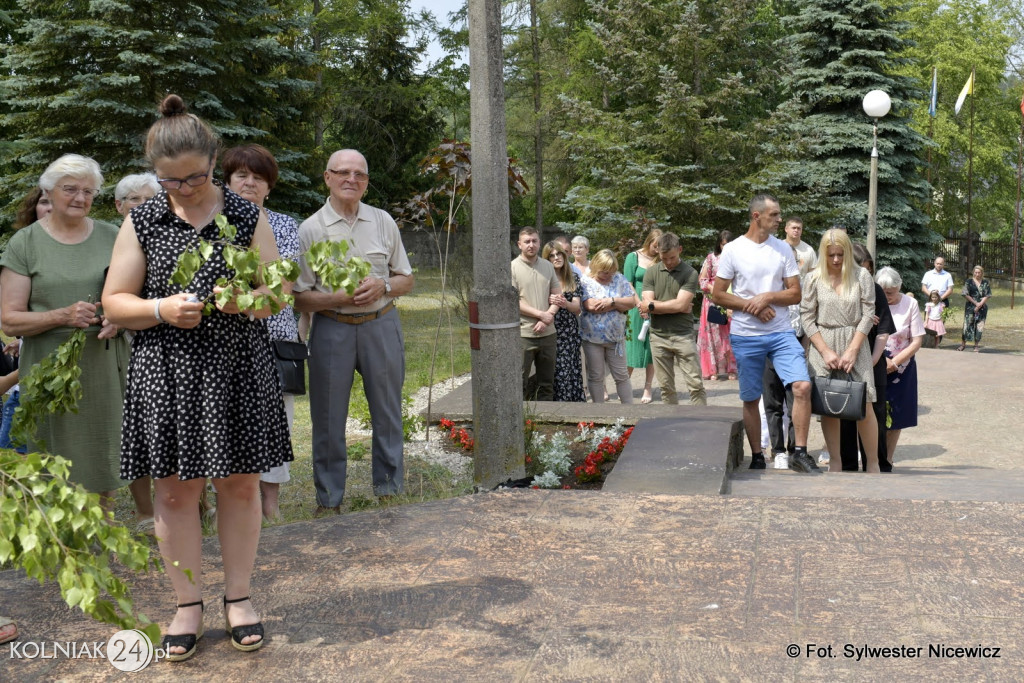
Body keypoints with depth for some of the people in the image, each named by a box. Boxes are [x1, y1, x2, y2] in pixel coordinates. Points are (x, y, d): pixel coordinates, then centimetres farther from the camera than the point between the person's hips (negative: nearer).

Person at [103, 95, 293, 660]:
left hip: (238, 370, 0)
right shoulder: (141, 223, 4)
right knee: (174, 490, 4)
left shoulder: (247, 217, 5)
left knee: (240, 484, 6)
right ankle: (188, 605, 19)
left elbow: (278, 291, 5)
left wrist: (247, 300, -18)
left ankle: (239, 597, 21)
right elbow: (114, 302, 4)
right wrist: (162, 310, -16)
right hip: (165, 374, 0)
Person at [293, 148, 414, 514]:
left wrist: (382, 286, -9)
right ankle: (328, 500, 18)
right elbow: (299, 297, -3)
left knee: (387, 412, 9)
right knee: (328, 418, 4)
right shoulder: (310, 229, 0)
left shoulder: (383, 222, 8)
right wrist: (337, 298, -19)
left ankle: (390, 490, 24)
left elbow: (407, 280, 12)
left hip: (381, 325, 2)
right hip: (332, 329, -2)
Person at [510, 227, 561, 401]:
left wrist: (548, 317, -8)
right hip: (523, 333, -5)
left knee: (547, 384, 12)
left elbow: (557, 295, 10)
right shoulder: (513, 268, -5)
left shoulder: (548, 266, 10)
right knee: (520, 385, -2)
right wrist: (540, 314, -15)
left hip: (548, 333, 5)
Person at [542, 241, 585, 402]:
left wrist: (565, 304, -17)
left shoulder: (573, 278, 10)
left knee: (572, 372, -2)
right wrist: (549, 301, -21)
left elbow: (577, 308, 5)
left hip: (570, 333, 3)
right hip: (551, 332, -3)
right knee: (559, 373, -7)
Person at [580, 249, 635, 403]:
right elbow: (591, 306, -21)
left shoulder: (619, 279, 5)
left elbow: (632, 302, -1)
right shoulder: (586, 282, -6)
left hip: (616, 337, 2)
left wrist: (612, 301, -15)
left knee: (622, 376, 7)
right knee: (595, 376, 7)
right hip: (592, 337, -2)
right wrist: (619, 304, -10)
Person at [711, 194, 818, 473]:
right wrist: (752, 306, -11)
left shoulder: (783, 249, 6)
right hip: (745, 336, -1)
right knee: (750, 399, 7)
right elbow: (718, 294, -1)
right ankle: (757, 458, 21)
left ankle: (800, 453, -6)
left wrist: (768, 297, -13)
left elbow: (795, 294, 4)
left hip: (781, 333, 1)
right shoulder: (733, 250, -1)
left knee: (802, 386, -16)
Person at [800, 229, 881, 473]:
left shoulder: (862, 276, 2)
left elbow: (867, 315, 0)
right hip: (823, 346, 1)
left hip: (855, 344, -1)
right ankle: (835, 462, 12)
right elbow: (807, 318, 1)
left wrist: (852, 350, -8)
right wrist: (826, 352, -7)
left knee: (863, 405, -6)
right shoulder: (814, 279, 3)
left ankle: (873, 463, 5)